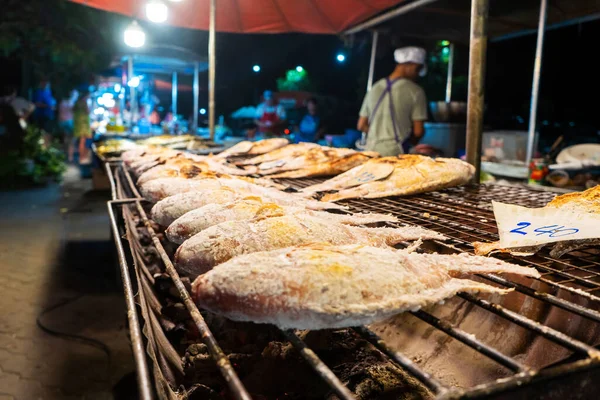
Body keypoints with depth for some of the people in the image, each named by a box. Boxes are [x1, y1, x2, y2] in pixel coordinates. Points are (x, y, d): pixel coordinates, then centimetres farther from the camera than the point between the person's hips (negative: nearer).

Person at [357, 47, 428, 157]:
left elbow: (361, 125, 13)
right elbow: (418, 131, -4)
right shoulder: (415, 91, -4)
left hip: (371, 150, 5)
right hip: (395, 153, -5)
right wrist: (412, 141, 16)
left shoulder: (375, 88, 10)